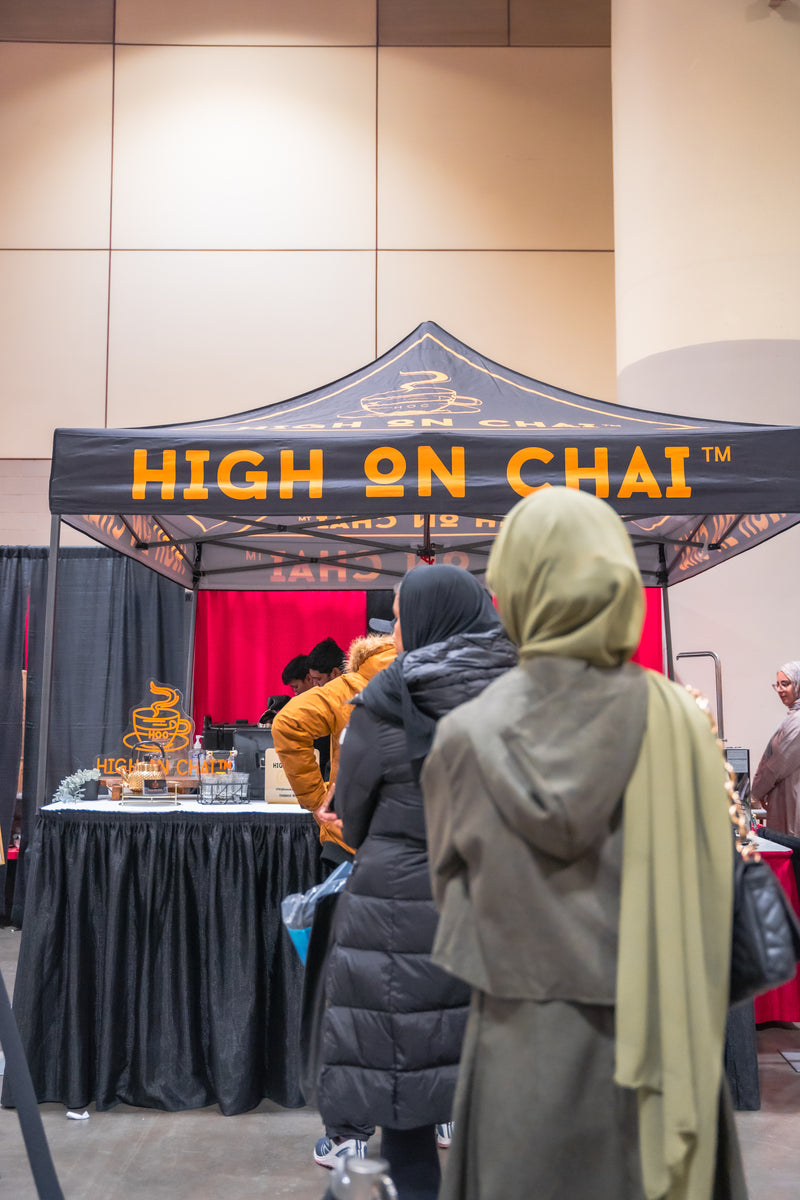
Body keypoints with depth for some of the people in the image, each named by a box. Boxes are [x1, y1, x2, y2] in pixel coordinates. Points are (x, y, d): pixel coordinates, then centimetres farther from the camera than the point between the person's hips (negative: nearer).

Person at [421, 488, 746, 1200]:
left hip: (522, 1051, 0)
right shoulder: (678, 723, -13)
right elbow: (711, 895, -4)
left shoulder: (467, 737, -12)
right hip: (659, 1049, 0)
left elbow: (451, 888, 2)